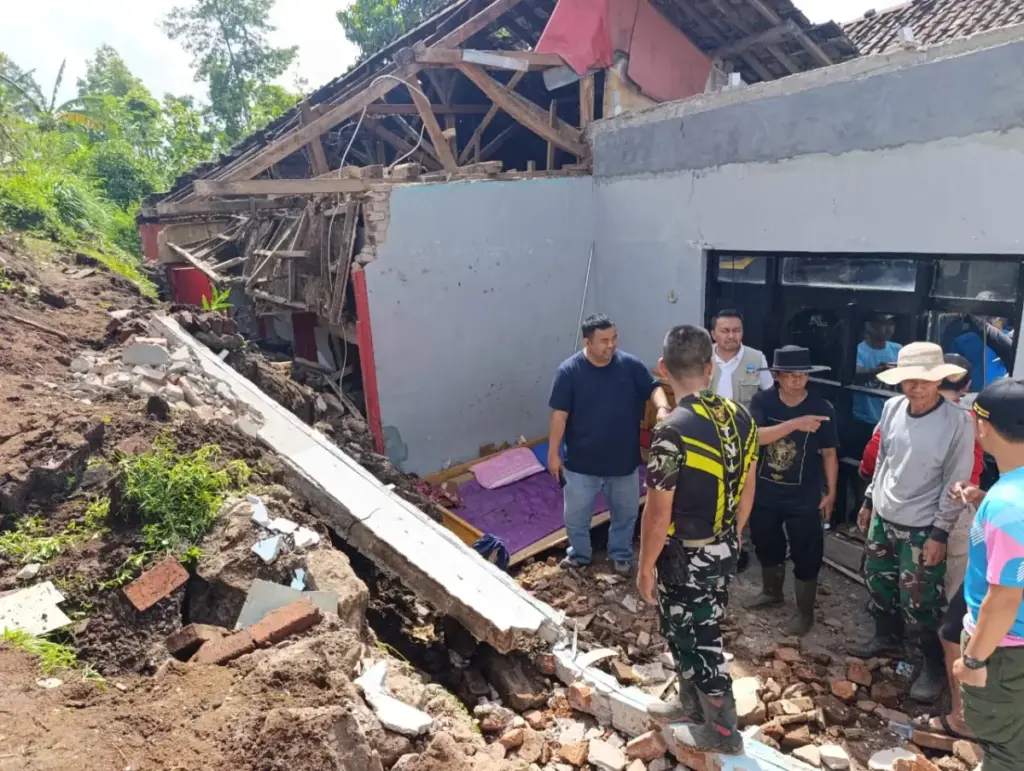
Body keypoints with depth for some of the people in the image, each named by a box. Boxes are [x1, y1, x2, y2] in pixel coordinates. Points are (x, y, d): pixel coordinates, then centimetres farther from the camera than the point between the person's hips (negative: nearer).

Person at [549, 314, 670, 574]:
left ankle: (621, 555, 42)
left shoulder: (630, 364, -8)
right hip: (581, 462, -2)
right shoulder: (569, 371, -14)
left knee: (626, 513, 19)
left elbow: (653, 388, 1)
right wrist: (553, 453, -10)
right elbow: (560, 414, -11)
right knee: (575, 515, 14)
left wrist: (662, 408, -22)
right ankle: (580, 554, 39)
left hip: (624, 460, 2)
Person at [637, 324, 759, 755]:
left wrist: (645, 567, -9)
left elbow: (658, 514, -22)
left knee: (696, 639, 12)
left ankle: (722, 731, 29)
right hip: (723, 549, 8)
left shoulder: (672, 432, -28)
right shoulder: (740, 417, -4)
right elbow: (747, 490, 7)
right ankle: (691, 703, 44)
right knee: (694, 631, 25)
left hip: (685, 557, -7)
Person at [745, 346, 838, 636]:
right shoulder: (762, 401, -10)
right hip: (764, 493, 3)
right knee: (766, 547, 21)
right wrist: (795, 424, -36)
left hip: (804, 498, -2)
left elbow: (829, 453, -4)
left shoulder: (821, 408, -12)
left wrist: (831, 492, -2)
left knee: (806, 556, 7)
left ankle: (805, 612, 27)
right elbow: (754, 436, -26)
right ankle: (772, 592, 46)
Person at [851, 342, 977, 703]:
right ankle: (886, 637, 44)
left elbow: (956, 483, -14)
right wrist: (869, 501, 14)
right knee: (878, 583, 20)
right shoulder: (892, 408, -3)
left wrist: (940, 533, -13)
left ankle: (934, 665, 24)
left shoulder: (958, 422, -18)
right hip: (883, 518, 6)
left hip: (921, 528, -6)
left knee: (919, 601, 1)